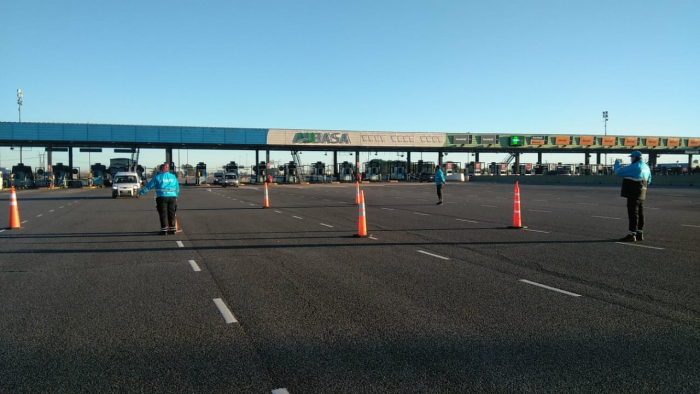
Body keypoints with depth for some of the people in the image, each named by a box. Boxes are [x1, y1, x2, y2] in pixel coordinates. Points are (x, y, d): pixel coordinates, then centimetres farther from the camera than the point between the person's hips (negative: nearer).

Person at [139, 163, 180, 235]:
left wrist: (140, 192, 10)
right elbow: (177, 188, 17)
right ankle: (172, 229, 11)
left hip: (162, 198, -3)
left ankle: (164, 230, 0)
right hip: (172, 197, 3)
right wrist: (175, 195, 32)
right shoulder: (173, 177, 11)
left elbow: (148, 186, 2)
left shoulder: (158, 177, -1)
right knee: (171, 214, 9)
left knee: (163, 214, 1)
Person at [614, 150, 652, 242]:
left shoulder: (634, 167, -17)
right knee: (640, 213, 14)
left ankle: (632, 235, -8)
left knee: (633, 213, -8)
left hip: (633, 193, -9)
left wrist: (617, 163, 2)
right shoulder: (646, 167, 13)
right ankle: (640, 234, 20)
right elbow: (648, 181, 23)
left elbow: (618, 172, -14)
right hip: (641, 194, 9)